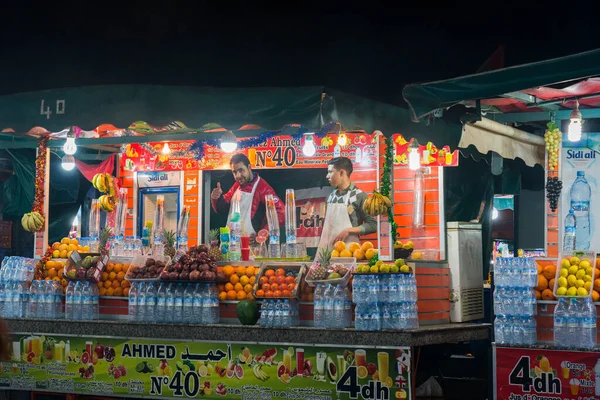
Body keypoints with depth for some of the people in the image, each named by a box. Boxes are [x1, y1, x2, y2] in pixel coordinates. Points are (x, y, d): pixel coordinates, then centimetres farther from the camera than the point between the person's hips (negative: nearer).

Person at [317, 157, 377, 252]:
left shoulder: (359, 196, -6)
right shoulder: (331, 197, 13)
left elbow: (372, 225, -7)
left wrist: (348, 231, -14)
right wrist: (321, 249, 8)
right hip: (329, 249, 5)